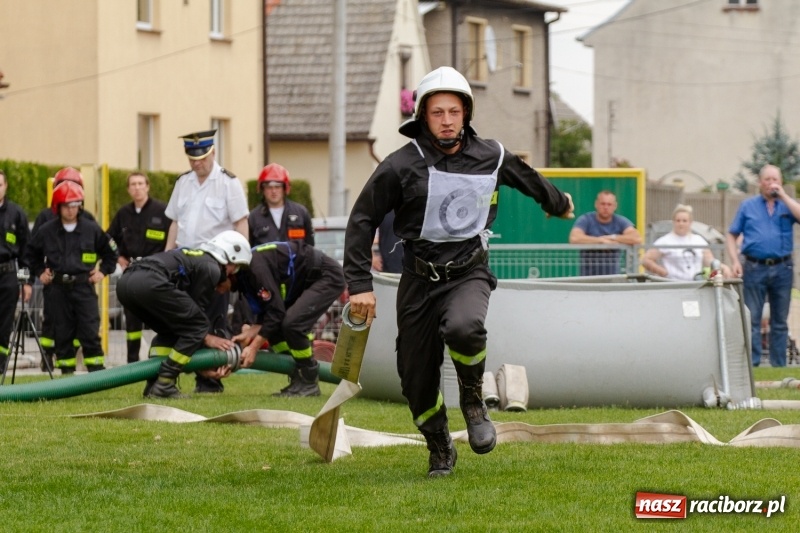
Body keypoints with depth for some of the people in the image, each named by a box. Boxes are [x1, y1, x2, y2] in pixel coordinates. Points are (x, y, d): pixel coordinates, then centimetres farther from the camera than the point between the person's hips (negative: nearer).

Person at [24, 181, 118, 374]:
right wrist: (39, 272, 10)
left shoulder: (92, 229, 2)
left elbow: (110, 251, 16)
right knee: (62, 333, 4)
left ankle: (97, 372, -3)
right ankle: (67, 373, 11)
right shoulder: (46, 231, 3)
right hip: (57, 288, 1)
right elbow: (31, 254, 20)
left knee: (90, 332, -6)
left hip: (84, 286, -1)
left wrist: (103, 271, 7)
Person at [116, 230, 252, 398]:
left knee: (169, 330, 27)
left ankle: (153, 385, 15)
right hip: (150, 282, -9)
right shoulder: (212, 268, 8)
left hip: (125, 282, 9)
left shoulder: (195, 258, 34)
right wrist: (207, 338, 21)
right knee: (195, 328, 4)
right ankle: (163, 385, -3)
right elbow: (197, 310, 8)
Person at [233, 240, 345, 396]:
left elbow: (276, 311, -28)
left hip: (328, 276, -10)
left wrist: (253, 348, -25)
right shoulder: (243, 275, 0)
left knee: (292, 323, -25)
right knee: (272, 328, 1)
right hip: (304, 281, 10)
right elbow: (266, 313, 4)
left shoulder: (255, 267, -29)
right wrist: (249, 334, -13)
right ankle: (298, 379, 9)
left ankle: (309, 382, -9)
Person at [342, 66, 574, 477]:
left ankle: (472, 401, -4)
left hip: (469, 273, 0)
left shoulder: (491, 157, 0)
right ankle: (440, 450, 27)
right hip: (420, 278, 0)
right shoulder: (401, 166, -9)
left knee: (463, 328, -33)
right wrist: (360, 284, -8)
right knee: (417, 379, 1)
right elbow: (362, 221, -3)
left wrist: (557, 203, 42)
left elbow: (529, 180, 23)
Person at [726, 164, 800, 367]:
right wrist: (735, 261, -4)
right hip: (755, 268, -1)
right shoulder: (748, 206, 9)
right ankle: (752, 365, -1)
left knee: (780, 321, 7)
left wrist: (783, 195, -11)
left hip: (782, 268, 1)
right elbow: (731, 235, 9)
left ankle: (779, 366, 12)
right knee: (751, 320, -3)